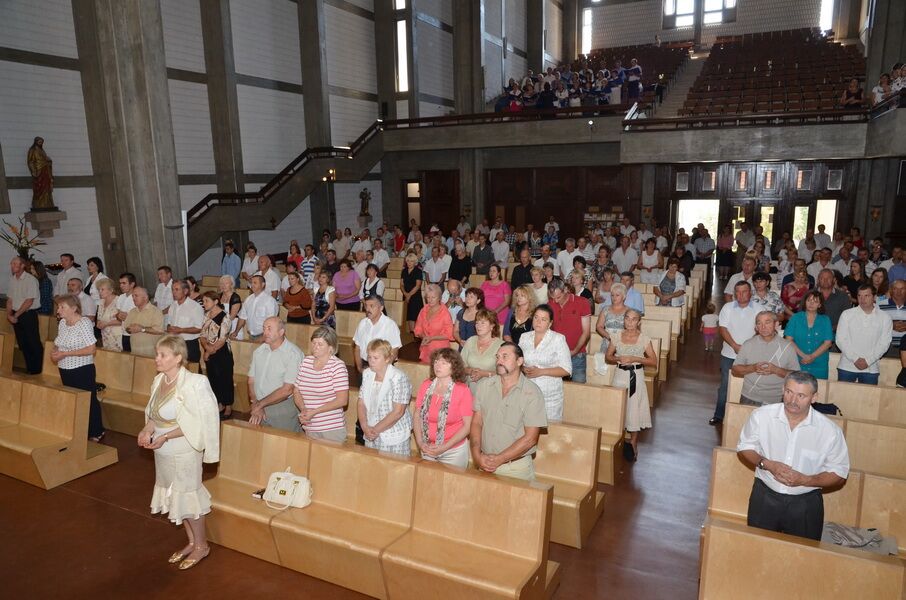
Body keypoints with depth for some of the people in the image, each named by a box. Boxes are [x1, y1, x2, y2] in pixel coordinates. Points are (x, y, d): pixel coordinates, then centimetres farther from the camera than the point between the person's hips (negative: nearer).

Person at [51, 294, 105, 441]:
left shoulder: (84, 323, -17)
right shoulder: (62, 323, 5)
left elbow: (91, 349, -22)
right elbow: (59, 344, 19)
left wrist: (65, 353, -21)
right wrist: (55, 351, -4)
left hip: (82, 370, -8)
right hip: (65, 370, 8)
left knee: (89, 401, 3)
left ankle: (96, 433, 18)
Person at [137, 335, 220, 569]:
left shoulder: (193, 384, -24)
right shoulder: (159, 380, -1)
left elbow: (194, 424, -20)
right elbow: (155, 413, 11)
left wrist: (165, 437, -24)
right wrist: (147, 429, -7)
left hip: (184, 452, -8)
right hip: (163, 452, 8)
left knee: (187, 495, 6)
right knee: (173, 495, 18)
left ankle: (201, 545, 26)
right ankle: (192, 542, 36)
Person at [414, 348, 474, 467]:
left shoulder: (462, 390, -14)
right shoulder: (426, 385, -4)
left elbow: (467, 425, -13)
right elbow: (417, 416, 3)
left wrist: (444, 447, -16)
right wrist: (420, 443, -8)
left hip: (453, 452, -3)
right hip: (427, 450, 3)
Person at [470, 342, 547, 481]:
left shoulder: (532, 392, -12)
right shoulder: (485, 385, 1)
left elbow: (530, 438, -13)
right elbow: (476, 423, 3)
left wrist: (499, 459, -15)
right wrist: (477, 455, -11)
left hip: (517, 468, -3)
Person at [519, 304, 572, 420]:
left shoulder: (558, 339, -5)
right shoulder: (524, 337, 9)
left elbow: (566, 370, -7)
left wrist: (541, 372, -14)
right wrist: (523, 369, -5)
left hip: (550, 396, -3)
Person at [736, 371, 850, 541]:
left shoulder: (830, 430, -13)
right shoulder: (761, 416, -12)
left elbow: (839, 473, -4)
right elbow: (744, 447, 1)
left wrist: (804, 480, -19)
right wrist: (767, 464, -17)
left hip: (805, 504, 0)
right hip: (765, 497, 1)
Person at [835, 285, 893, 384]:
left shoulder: (884, 318, 4)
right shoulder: (847, 314, 2)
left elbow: (884, 343, -1)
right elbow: (840, 340, -3)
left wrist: (868, 361, -11)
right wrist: (855, 359, -11)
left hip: (871, 369, 0)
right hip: (846, 367, 0)